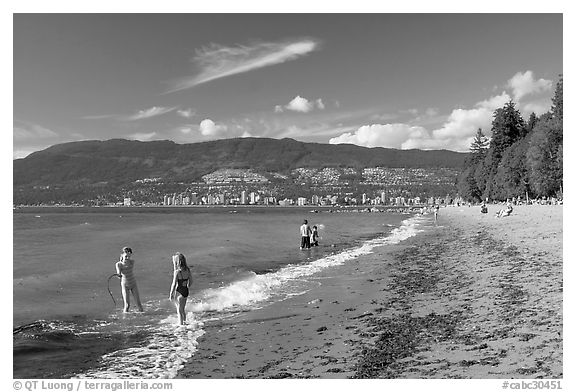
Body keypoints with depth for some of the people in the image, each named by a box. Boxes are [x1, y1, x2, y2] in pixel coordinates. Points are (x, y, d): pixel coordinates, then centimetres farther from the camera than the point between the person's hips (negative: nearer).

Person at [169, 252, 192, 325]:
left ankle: (181, 325, 10)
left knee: (179, 311, 7)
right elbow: (190, 280, 9)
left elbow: (174, 284, -17)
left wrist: (171, 294, -9)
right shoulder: (187, 270, 0)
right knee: (183, 310, 23)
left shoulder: (177, 271, -19)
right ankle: (184, 322, 32)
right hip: (186, 291, 7)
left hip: (179, 292, -6)